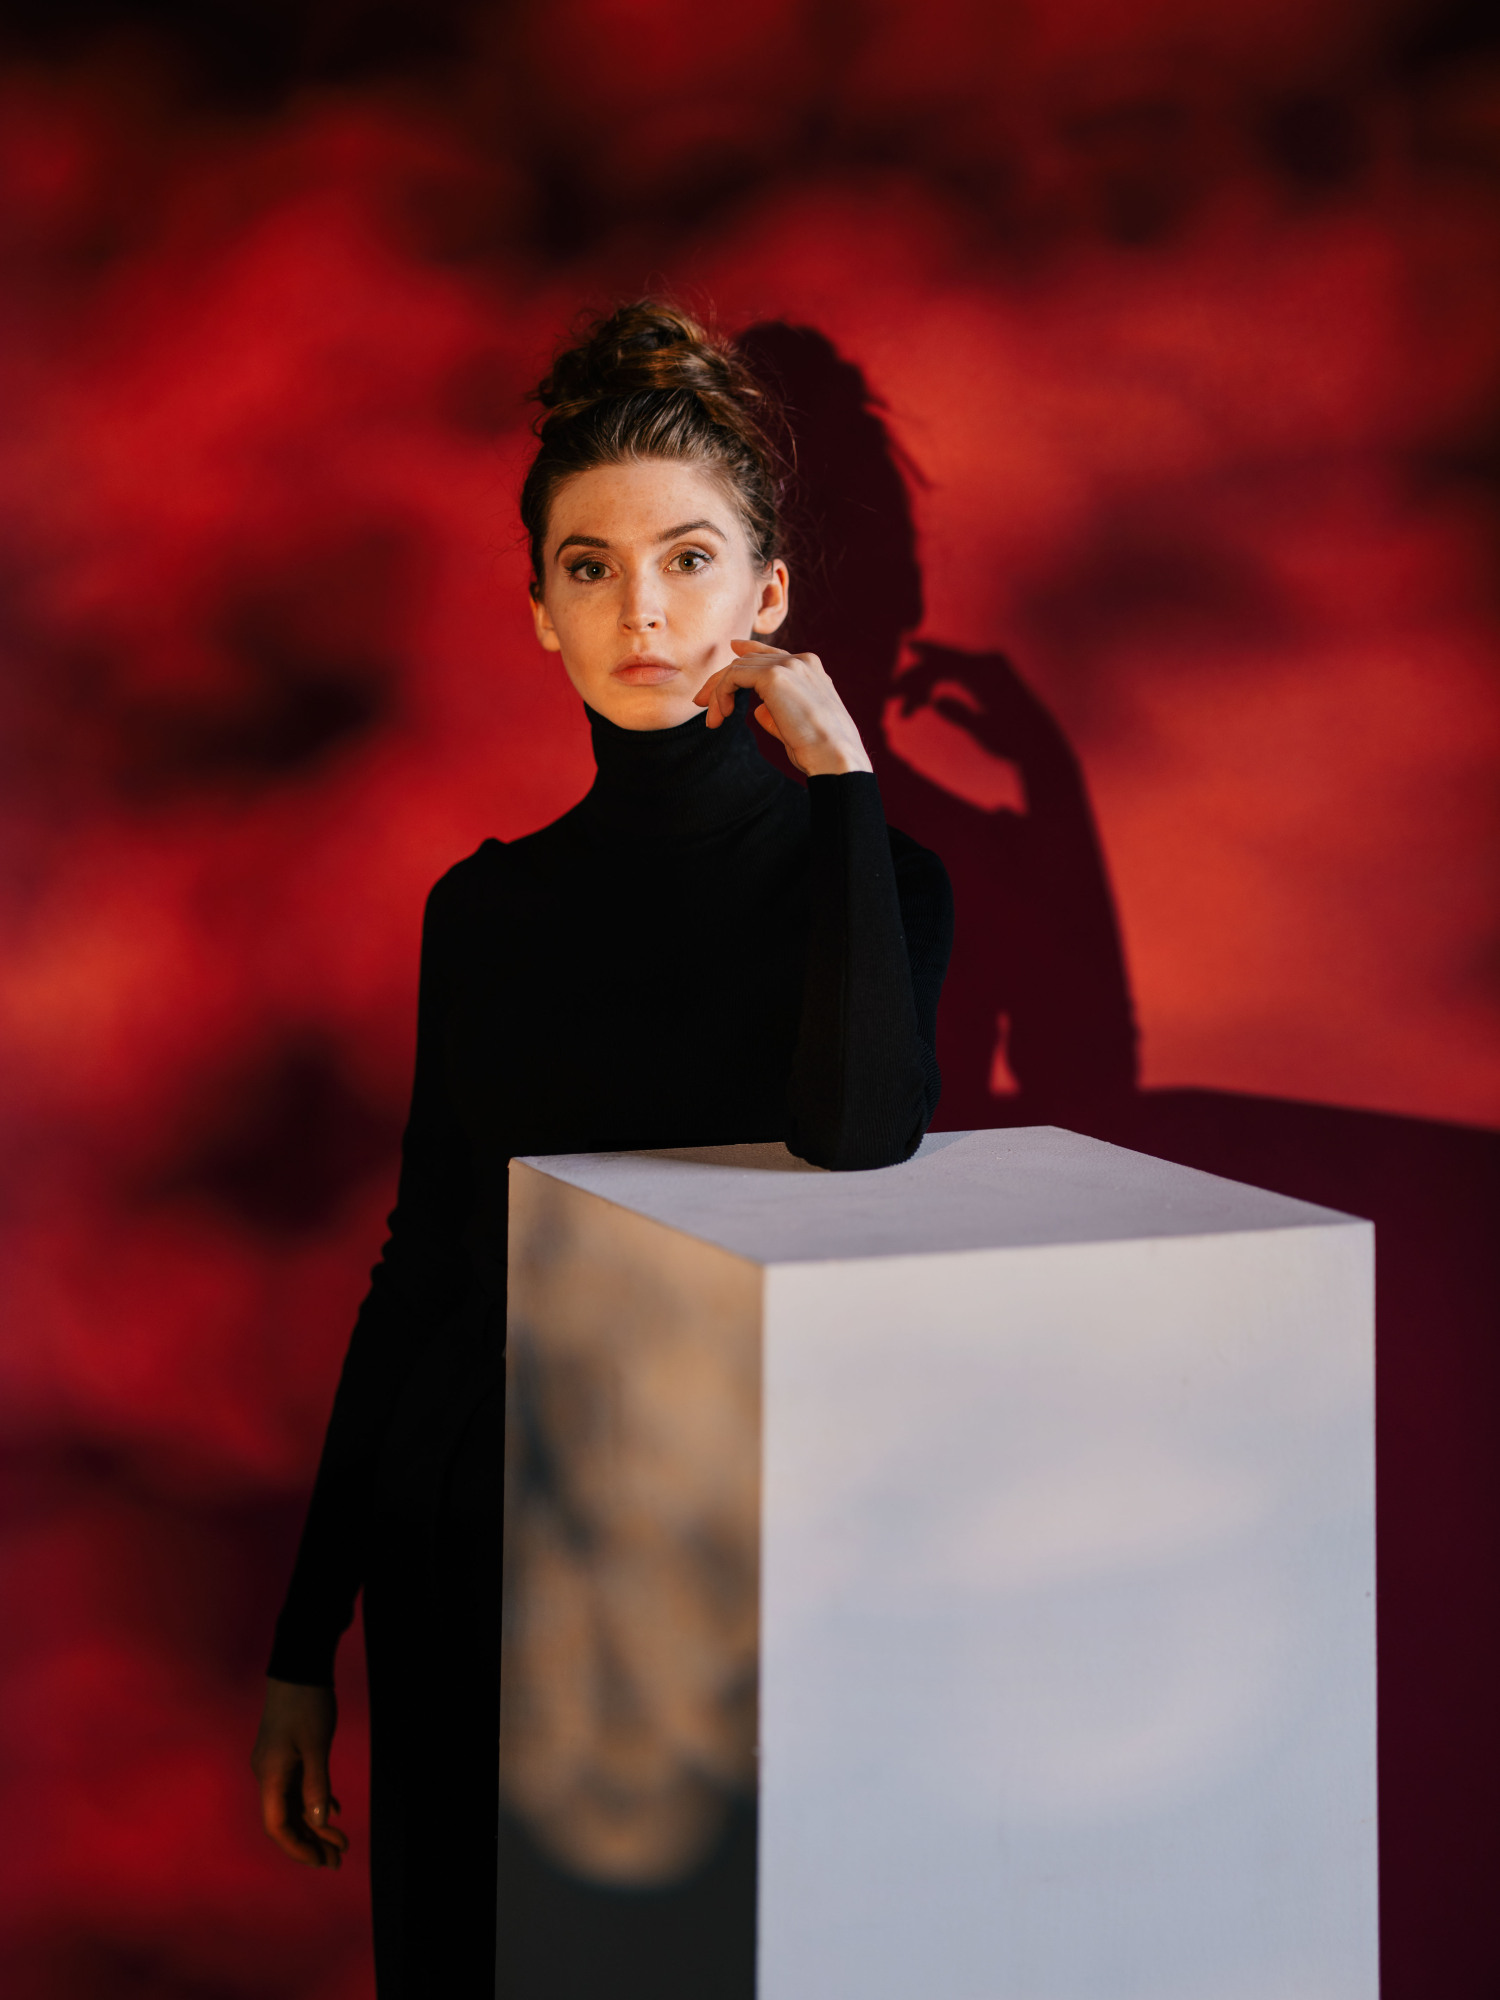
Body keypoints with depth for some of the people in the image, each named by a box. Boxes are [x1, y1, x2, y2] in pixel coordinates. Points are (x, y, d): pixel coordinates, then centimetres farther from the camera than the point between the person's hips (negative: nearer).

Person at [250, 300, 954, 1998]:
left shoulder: (857, 877, -5)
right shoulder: (488, 908, 5)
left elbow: (863, 1133, -27)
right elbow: (416, 1270, 9)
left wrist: (838, 772, -18)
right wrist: (302, 1643, 9)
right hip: (461, 1557, 4)